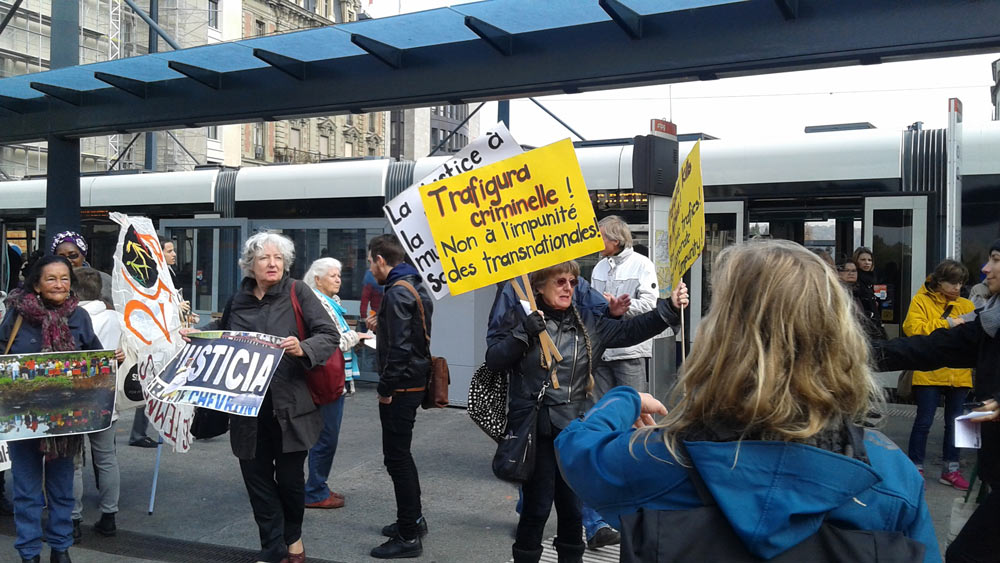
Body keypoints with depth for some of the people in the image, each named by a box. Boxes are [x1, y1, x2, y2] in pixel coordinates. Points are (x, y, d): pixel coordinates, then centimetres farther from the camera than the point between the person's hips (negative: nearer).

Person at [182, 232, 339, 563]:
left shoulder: (298, 294, -4)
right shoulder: (238, 300, 9)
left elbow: (329, 336, -10)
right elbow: (222, 333, 29)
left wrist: (303, 348, -28)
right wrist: (196, 334, 12)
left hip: (290, 406, -3)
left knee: (290, 477, 6)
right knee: (257, 479, 7)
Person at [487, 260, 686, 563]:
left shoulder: (587, 322, 7)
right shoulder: (522, 319, -3)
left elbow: (630, 330, 0)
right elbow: (494, 361, -9)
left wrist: (669, 308, -11)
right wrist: (525, 331, -20)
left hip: (575, 428, 4)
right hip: (534, 428, -4)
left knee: (573, 505, 13)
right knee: (538, 505, 0)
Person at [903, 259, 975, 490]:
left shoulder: (966, 305, 11)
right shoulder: (921, 301, -2)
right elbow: (913, 328, -17)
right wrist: (947, 323, -19)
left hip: (959, 374, 5)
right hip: (930, 373, -4)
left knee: (955, 423, 12)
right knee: (924, 422, 1)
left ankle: (951, 469, 24)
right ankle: (916, 468, 12)